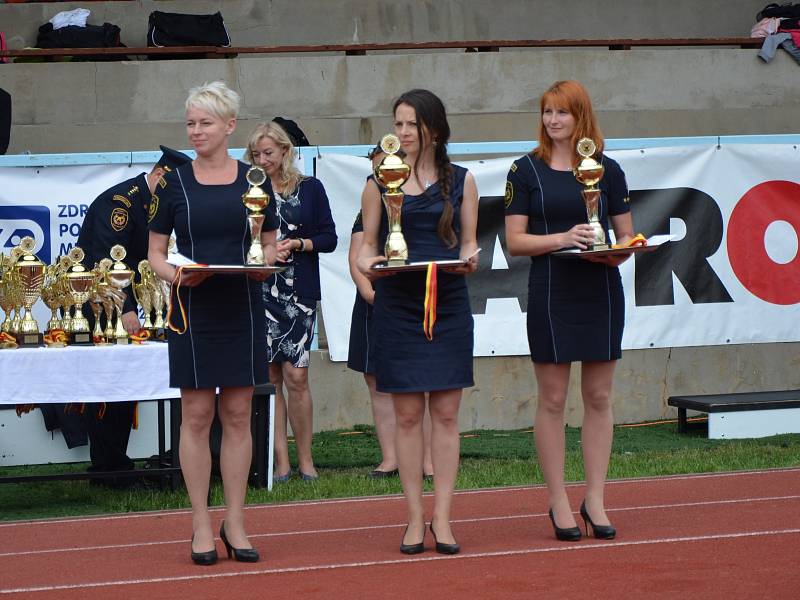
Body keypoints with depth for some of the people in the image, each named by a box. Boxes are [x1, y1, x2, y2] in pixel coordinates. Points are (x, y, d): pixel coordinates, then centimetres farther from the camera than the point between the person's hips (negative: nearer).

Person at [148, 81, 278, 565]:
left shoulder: (253, 180, 5)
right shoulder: (174, 183, 4)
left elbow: (271, 244, 10)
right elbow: (156, 252, 6)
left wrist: (265, 262, -12)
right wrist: (175, 274, -14)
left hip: (242, 307, 1)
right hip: (193, 308, -1)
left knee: (238, 415, 3)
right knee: (197, 415, -1)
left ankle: (235, 522, 11)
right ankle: (201, 523, 6)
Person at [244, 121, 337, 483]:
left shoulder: (310, 189, 7)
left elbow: (329, 238, 6)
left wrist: (297, 243, -10)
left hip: (299, 293, -1)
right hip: (259, 291, 1)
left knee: (296, 375, -8)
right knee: (269, 376, 0)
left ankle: (305, 459, 3)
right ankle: (281, 461, 5)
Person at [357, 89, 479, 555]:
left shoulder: (461, 180, 8)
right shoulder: (380, 182, 7)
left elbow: (468, 241, 9)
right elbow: (368, 244, 7)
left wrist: (470, 258, -13)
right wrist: (367, 263, -15)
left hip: (449, 303, 0)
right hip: (397, 305, 0)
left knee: (446, 413, 0)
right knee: (407, 415, 0)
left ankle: (442, 519, 4)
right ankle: (415, 520, 6)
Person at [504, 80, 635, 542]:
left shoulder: (607, 170, 7)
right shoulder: (527, 170, 2)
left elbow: (628, 234, 11)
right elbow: (515, 242, -2)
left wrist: (616, 252, -11)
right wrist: (562, 238, -17)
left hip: (602, 291, 2)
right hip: (551, 292, -2)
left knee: (599, 398, 5)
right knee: (553, 400, 0)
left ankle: (595, 500, 12)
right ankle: (559, 503, 8)